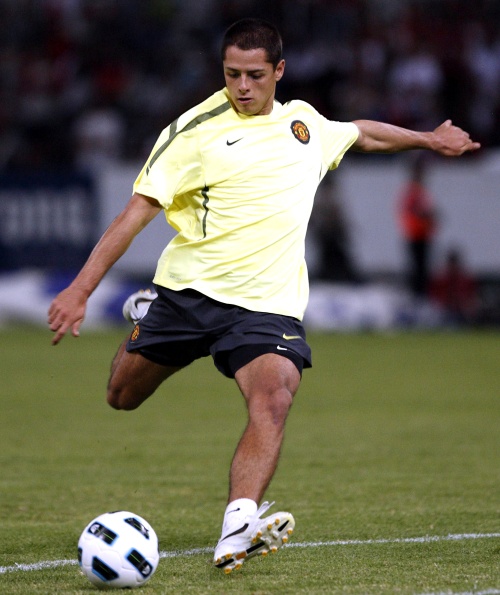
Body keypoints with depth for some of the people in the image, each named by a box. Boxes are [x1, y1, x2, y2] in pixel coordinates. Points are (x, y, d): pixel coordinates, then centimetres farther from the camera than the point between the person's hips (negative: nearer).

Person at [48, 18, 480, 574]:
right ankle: (145, 317, 47)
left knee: (272, 403, -25)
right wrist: (81, 288, -18)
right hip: (189, 290, -1)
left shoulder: (304, 122, 10)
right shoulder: (196, 129, -7)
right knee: (123, 397, 14)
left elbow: (361, 132, 34)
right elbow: (137, 211, -11)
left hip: (268, 303, 1)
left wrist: (427, 138, 43)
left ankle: (237, 533, -38)